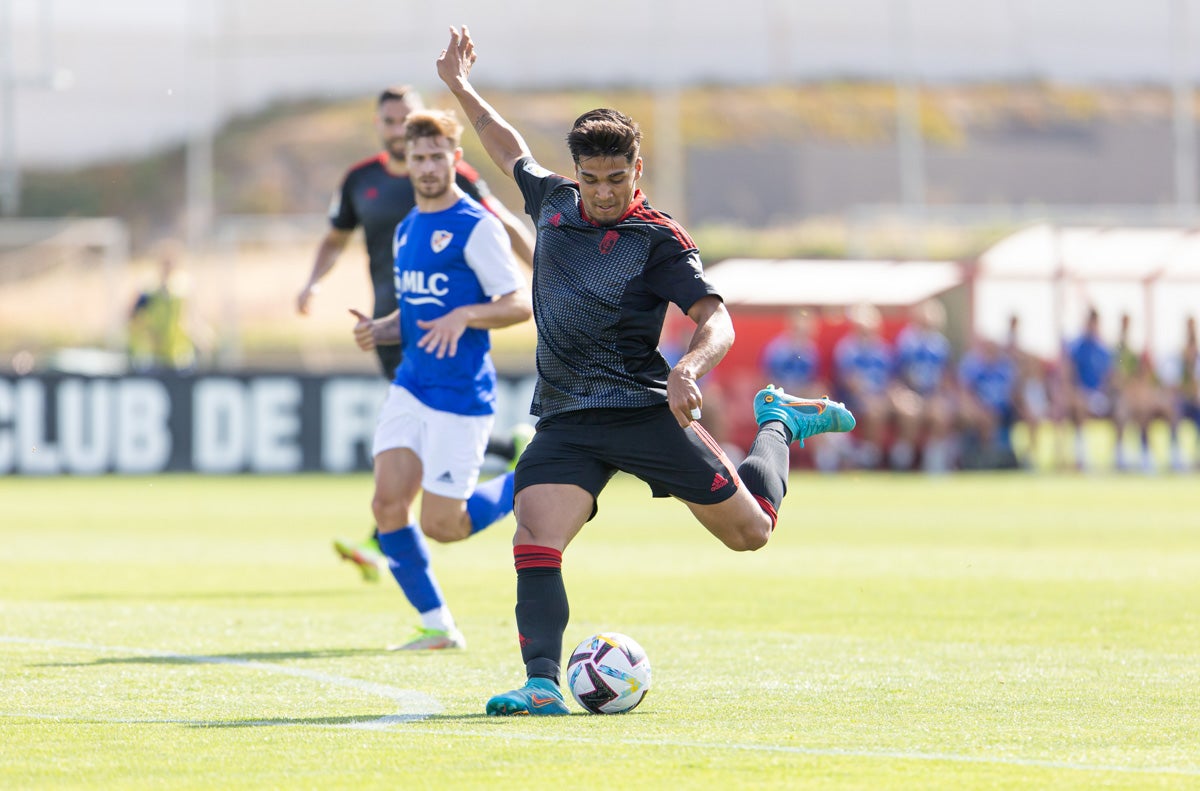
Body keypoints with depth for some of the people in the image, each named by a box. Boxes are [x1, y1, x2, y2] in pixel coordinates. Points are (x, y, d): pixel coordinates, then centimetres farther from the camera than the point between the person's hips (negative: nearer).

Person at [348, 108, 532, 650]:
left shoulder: (476, 227, -11)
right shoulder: (406, 230, 14)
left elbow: (521, 304, -12)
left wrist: (464, 316, -28)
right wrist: (379, 331, 4)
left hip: (461, 397, -7)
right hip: (411, 387, 7)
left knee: (440, 526, -6)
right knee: (388, 503, -7)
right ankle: (437, 627, 4)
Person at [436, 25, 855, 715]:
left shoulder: (660, 239, -8)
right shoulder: (553, 202, 8)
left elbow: (717, 321, -17)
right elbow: (512, 150, 30)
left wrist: (688, 370, -36)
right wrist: (461, 88, 34)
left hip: (642, 409, -3)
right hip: (565, 420, 4)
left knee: (749, 531, 7)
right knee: (534, 545, -20)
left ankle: (779, 424, 34)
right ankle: (543, 685, -21)